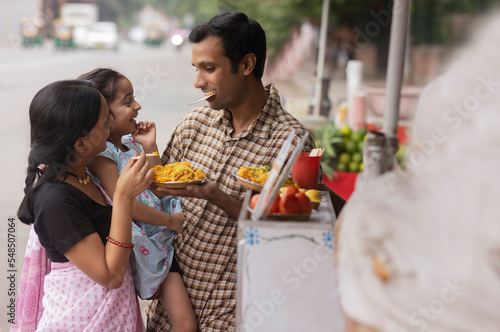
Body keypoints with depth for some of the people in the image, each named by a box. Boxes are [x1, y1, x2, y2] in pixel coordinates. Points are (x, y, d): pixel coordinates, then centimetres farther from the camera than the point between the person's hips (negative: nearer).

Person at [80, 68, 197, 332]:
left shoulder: (130, 143, 8)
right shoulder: (100, 154, -16)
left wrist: (149, 146, 5)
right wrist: (170, 220, -14)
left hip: (158, 243, 7)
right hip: (132, 249, -7)